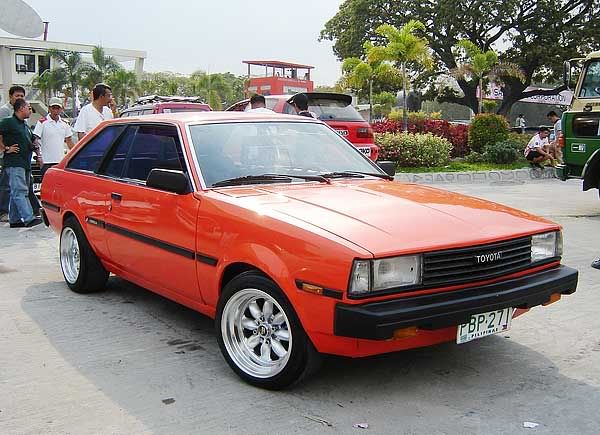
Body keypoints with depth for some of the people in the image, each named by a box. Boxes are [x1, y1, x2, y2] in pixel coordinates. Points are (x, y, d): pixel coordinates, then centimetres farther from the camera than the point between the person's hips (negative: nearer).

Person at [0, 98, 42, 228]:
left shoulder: (25, 126, 23)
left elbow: (32, 142, 32)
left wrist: (38, 155, 20)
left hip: (25, 163, 9)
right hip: (14, 163, -9)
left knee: (16, 192, 10)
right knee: (19, 191, -14)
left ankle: (14, 219, 14)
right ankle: (28, 218, -23)